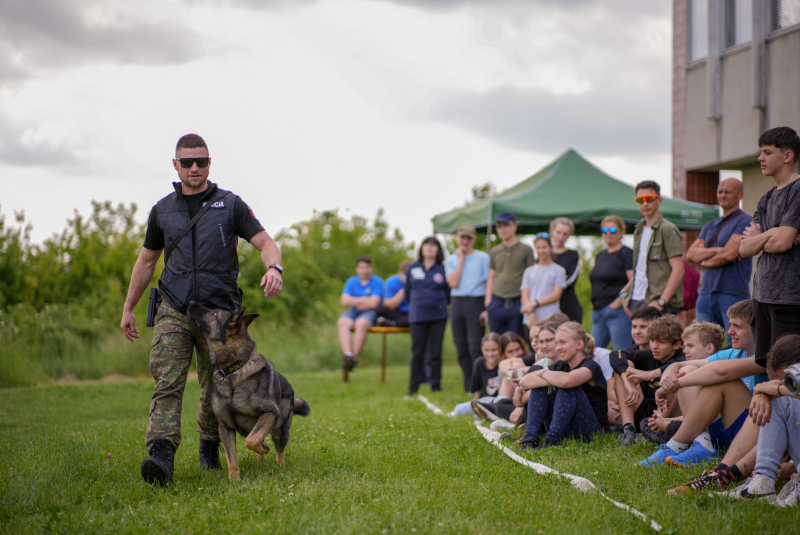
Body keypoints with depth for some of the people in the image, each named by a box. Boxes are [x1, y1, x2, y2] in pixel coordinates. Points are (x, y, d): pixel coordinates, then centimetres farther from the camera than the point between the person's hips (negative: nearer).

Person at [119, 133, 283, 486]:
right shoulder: (163, 210, 12)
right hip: (173, 311, 1)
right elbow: (147, 260, 21)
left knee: (216, 389, 7)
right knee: (167, 383, -16)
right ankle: (161, 457, -29)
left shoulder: (229, 205, 5)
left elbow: (264, 241, -1)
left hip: (218, 311, -1)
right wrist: (128, 308, 22)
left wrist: (274, 268, -24)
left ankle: (209, 448, 30)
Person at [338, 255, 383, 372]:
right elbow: (345, 301, 2)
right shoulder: (351, 282, 15)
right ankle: (347, 354, -48)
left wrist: (354, 301, 2)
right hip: (352, 313, 3)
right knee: (342, 323, -31)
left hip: (369, 313, -3)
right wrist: (363, 299, -2)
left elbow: (373, 304, -9)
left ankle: (354, 357, -39)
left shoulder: (377, 282, 2)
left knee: (361, 324, -38)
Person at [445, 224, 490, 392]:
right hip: (457, 303, 4)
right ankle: (468, 386, 12)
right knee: (461, 347, 5)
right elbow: (453, 283, -4)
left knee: (475, 346, -13)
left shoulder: (483, 258, 2)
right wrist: (461, 259, -2)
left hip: (476, 302, -4)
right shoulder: (451, 260, 11)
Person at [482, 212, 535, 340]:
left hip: (517, 304, -3)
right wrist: (487, 304, 8)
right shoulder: (494, 252, 14)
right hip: (497, 303, 3)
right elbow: (491, 278, 16)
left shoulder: (526, 250, 4)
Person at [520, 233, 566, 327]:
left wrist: (534, 303, -7)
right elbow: (524, 296, 8)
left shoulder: (558, 270, 7)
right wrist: (531, 314, -9)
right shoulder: (529, 271, 16)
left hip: (551, 319, -3)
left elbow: (556, 296, 0)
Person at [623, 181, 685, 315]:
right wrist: (627, 298, 11)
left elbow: (678, 269, -13)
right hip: (636, 302, 7)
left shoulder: (667, 230, -5)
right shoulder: (639, 231, 19)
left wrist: (661, 302, -20)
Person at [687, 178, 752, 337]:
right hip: (706, 294, 7)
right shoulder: (710, 226, 22)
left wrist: (704, 261, 4)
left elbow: (729, 254, -13)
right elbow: (690, 254, 9)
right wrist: (717, 250, -7)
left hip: (733, 294, -7)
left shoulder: (745, 221, -2)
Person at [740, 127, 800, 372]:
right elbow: (745, 248, 11)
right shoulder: (766, 199, 19)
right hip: (763, 296, 8)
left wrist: (757, 238, 4)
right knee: (764, 366, 6)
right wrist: (768, 235, -7)